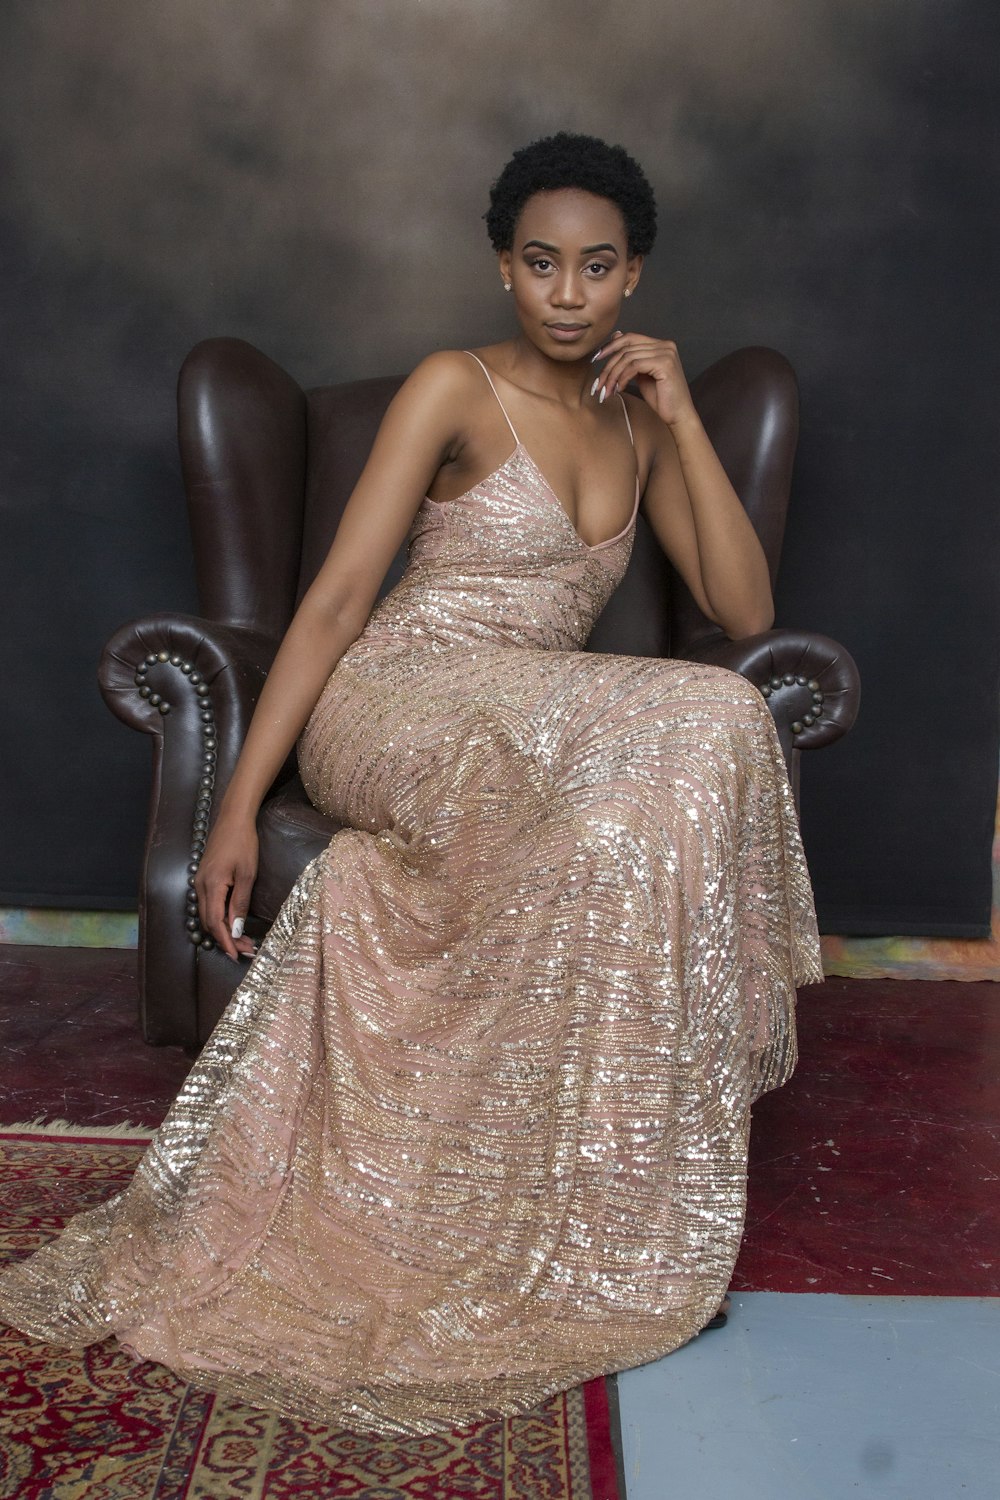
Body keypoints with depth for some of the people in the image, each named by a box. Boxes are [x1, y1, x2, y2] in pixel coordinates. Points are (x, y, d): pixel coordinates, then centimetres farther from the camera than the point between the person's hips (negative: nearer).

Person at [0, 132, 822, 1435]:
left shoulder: (637, 421, 16)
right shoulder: (456, 390, -1)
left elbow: (747, 610, 9)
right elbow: (338, 597, -8)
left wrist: (683, 418, 1)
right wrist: (239, 804, -14)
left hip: (533, 736, 5)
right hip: (396, 708, -5)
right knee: (702, 727, -31)